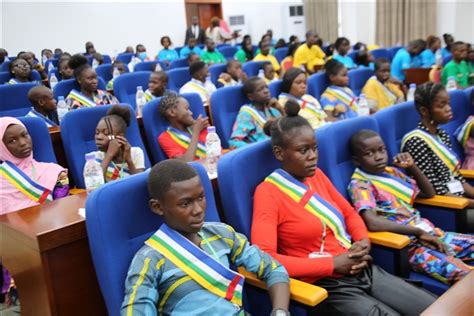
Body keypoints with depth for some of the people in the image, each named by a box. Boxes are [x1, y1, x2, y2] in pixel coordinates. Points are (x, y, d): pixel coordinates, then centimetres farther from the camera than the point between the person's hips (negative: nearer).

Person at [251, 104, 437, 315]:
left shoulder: (316, 175, 9)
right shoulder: (268, 192, -12)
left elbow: (349, 213, 21)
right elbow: (265, 257, -22)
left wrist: (363, 240, -2)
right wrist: (332, 264, -19)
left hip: (364, 271, 7)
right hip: (327, 285, -7)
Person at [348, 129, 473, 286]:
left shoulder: (392, 171, 12)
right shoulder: (360, 185, -10)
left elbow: (429, 193, 21)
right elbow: (373, 223, -26)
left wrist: (412, 167, 6)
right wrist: (419, 232, -22)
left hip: (429, 232, 8)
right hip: (406, 244, -8)